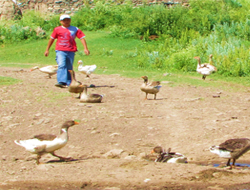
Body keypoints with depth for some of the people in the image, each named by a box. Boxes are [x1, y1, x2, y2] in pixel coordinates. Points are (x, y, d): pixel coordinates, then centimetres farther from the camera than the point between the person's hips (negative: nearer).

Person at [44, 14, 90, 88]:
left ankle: (69, 83, 13)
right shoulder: (57, 29, 9)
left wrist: (85, 48, -5)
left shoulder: (75, 29, 10)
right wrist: (47, 50, 19)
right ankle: (61, 82, -28)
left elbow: (82, 38, 6)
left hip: (71, 51, 1)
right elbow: (52, 39, 17)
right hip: (60, 51, -1)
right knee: (61, 65, -19)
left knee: (69, 68, 5)